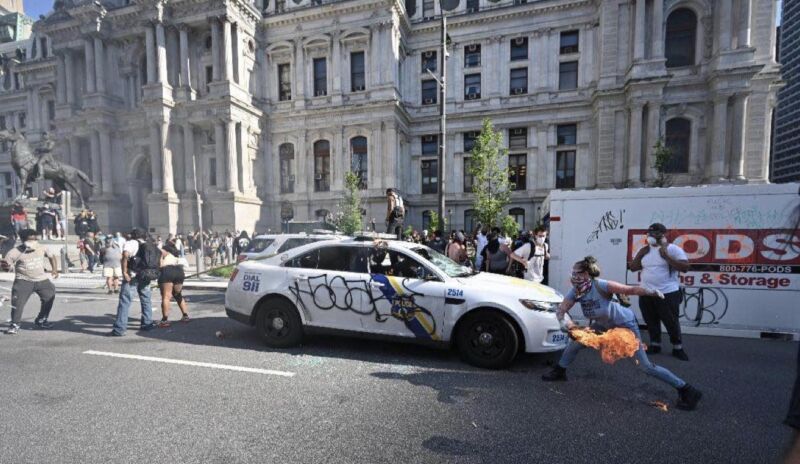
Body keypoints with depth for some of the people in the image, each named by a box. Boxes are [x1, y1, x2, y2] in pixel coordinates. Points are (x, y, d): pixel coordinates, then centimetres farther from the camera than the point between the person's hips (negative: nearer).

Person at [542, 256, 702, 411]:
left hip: (625, 324, -5)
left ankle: (686, 390, 11)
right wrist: (564, 322, -35)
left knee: (646, 367, -7)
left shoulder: (601, 285, -33)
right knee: (575, 342, 3)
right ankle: (559, 371, 23)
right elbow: (560, 311, -16)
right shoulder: (575, 292, -17)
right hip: (604, 325, 6)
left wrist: (652, 291, -47)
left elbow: (631, 289, -31)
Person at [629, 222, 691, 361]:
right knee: (651, 322, 15)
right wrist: (640, 254, -4)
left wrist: (666, 256, -22)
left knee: (671, 322, 7)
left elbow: (685, 267, -17)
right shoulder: (644, 250, 9)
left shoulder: (673, 249, -7)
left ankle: (677, 348, 24)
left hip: (668, 293, -5)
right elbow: (633, 268, 9)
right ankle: (655, 345, 29)